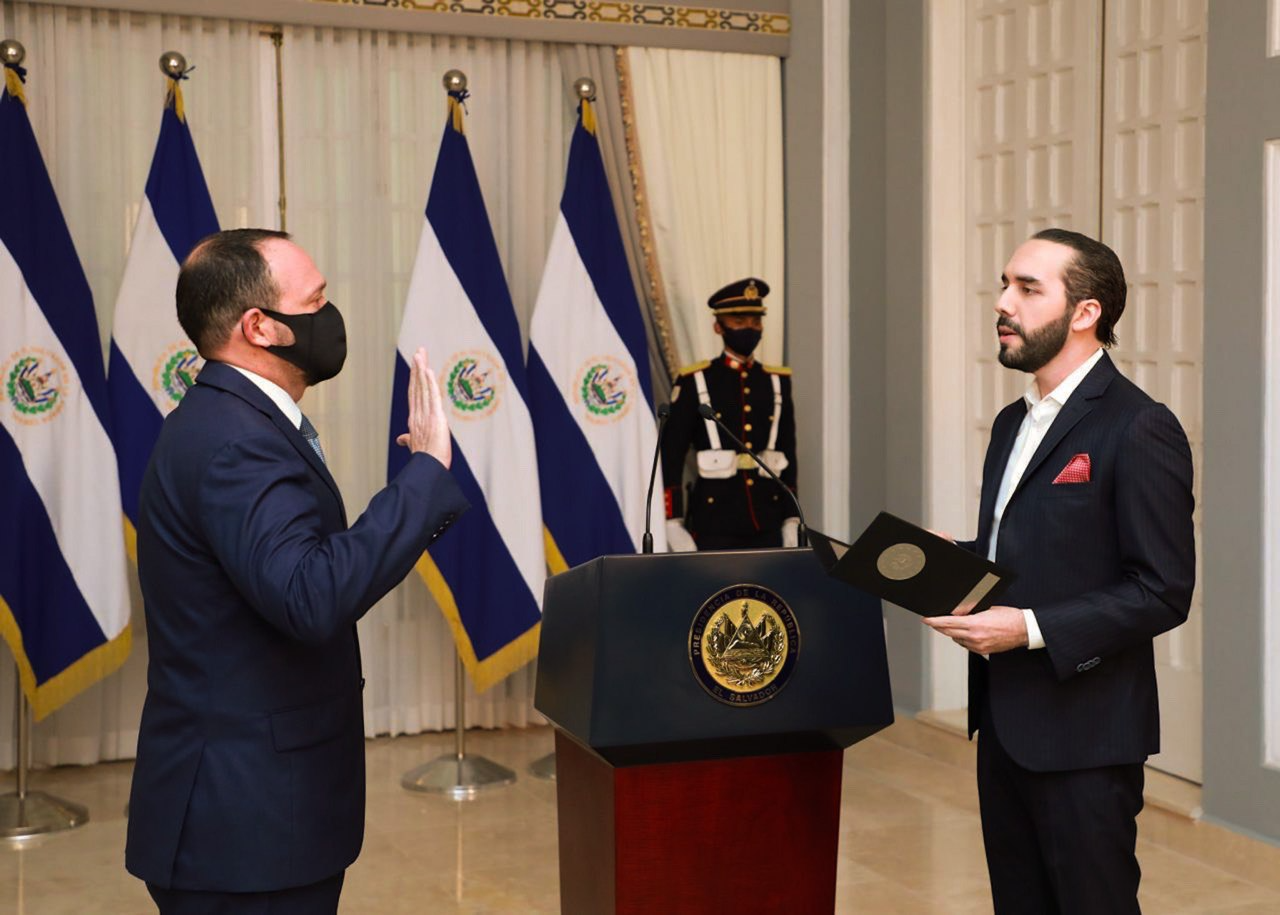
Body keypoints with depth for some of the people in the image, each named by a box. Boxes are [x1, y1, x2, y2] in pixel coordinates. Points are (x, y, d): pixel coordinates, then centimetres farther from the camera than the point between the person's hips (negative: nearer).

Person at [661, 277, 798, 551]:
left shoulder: (778, 382, 12)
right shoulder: (694, 382, 0)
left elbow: (788, 456, 14)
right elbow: (671, 456, -1)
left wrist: (791, 522, 9)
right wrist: (673, 525, -7)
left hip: (767, 522, 4)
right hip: (714, 524, -3)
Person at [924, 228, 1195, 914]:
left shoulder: (1139, 429, -14)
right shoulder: (1013, 422, 14)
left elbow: (1163, 592, -17)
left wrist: (1030, 628, -23)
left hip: (1082, 733, -8)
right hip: (1003, 720, 8)